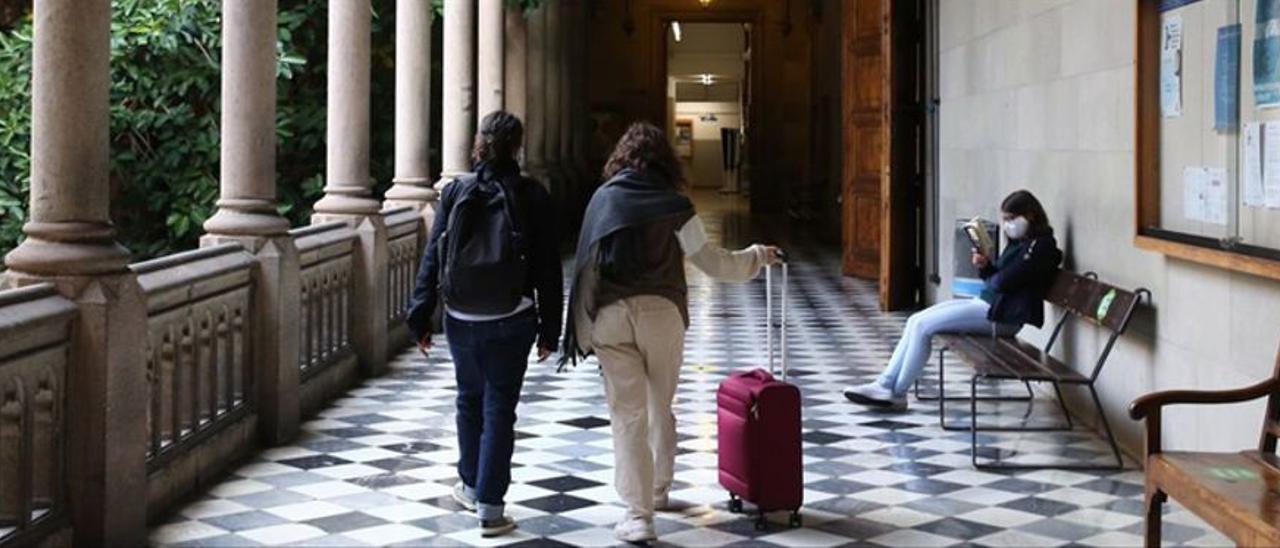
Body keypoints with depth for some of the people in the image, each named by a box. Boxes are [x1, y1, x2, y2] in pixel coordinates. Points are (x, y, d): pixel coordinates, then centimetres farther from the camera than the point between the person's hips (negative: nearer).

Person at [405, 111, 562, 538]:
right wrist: (549, 330, 3)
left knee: (469, 400, 20)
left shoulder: (455, 191, 0)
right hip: (511, 322, -2)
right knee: (500, 408, 3)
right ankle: (490, 507, 1)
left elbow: (432, 257, 0)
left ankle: (471, 486, 34)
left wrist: (420, 318, 5)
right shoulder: (532, 197, -4)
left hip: (461, 319, 2)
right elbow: (548, 268, -3)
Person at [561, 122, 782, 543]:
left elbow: (586, 263, 5)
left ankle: (638, 514, -7)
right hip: (661, 313, 0)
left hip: (610, 314, 0)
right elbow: (714, 263, 2)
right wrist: (758, 256, 19)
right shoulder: (673, 204, -1)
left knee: (628, 413, -1)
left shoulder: (602, 199, 4)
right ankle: (658, 490, 35)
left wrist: (583, 327, 11)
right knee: (661, 406, 19)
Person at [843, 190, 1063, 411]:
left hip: (1000, 315, -10)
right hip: (985, 303, 10)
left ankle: (896, 393, -7)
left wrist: (988, 279, 3)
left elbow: (1003, 282, -19)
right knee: (915, 321, 0)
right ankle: (885, 384, -4)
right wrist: (985, 266, -1)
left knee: (922, 326, -15)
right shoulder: (1019, 242, 18)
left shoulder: (1040, 245, -13)